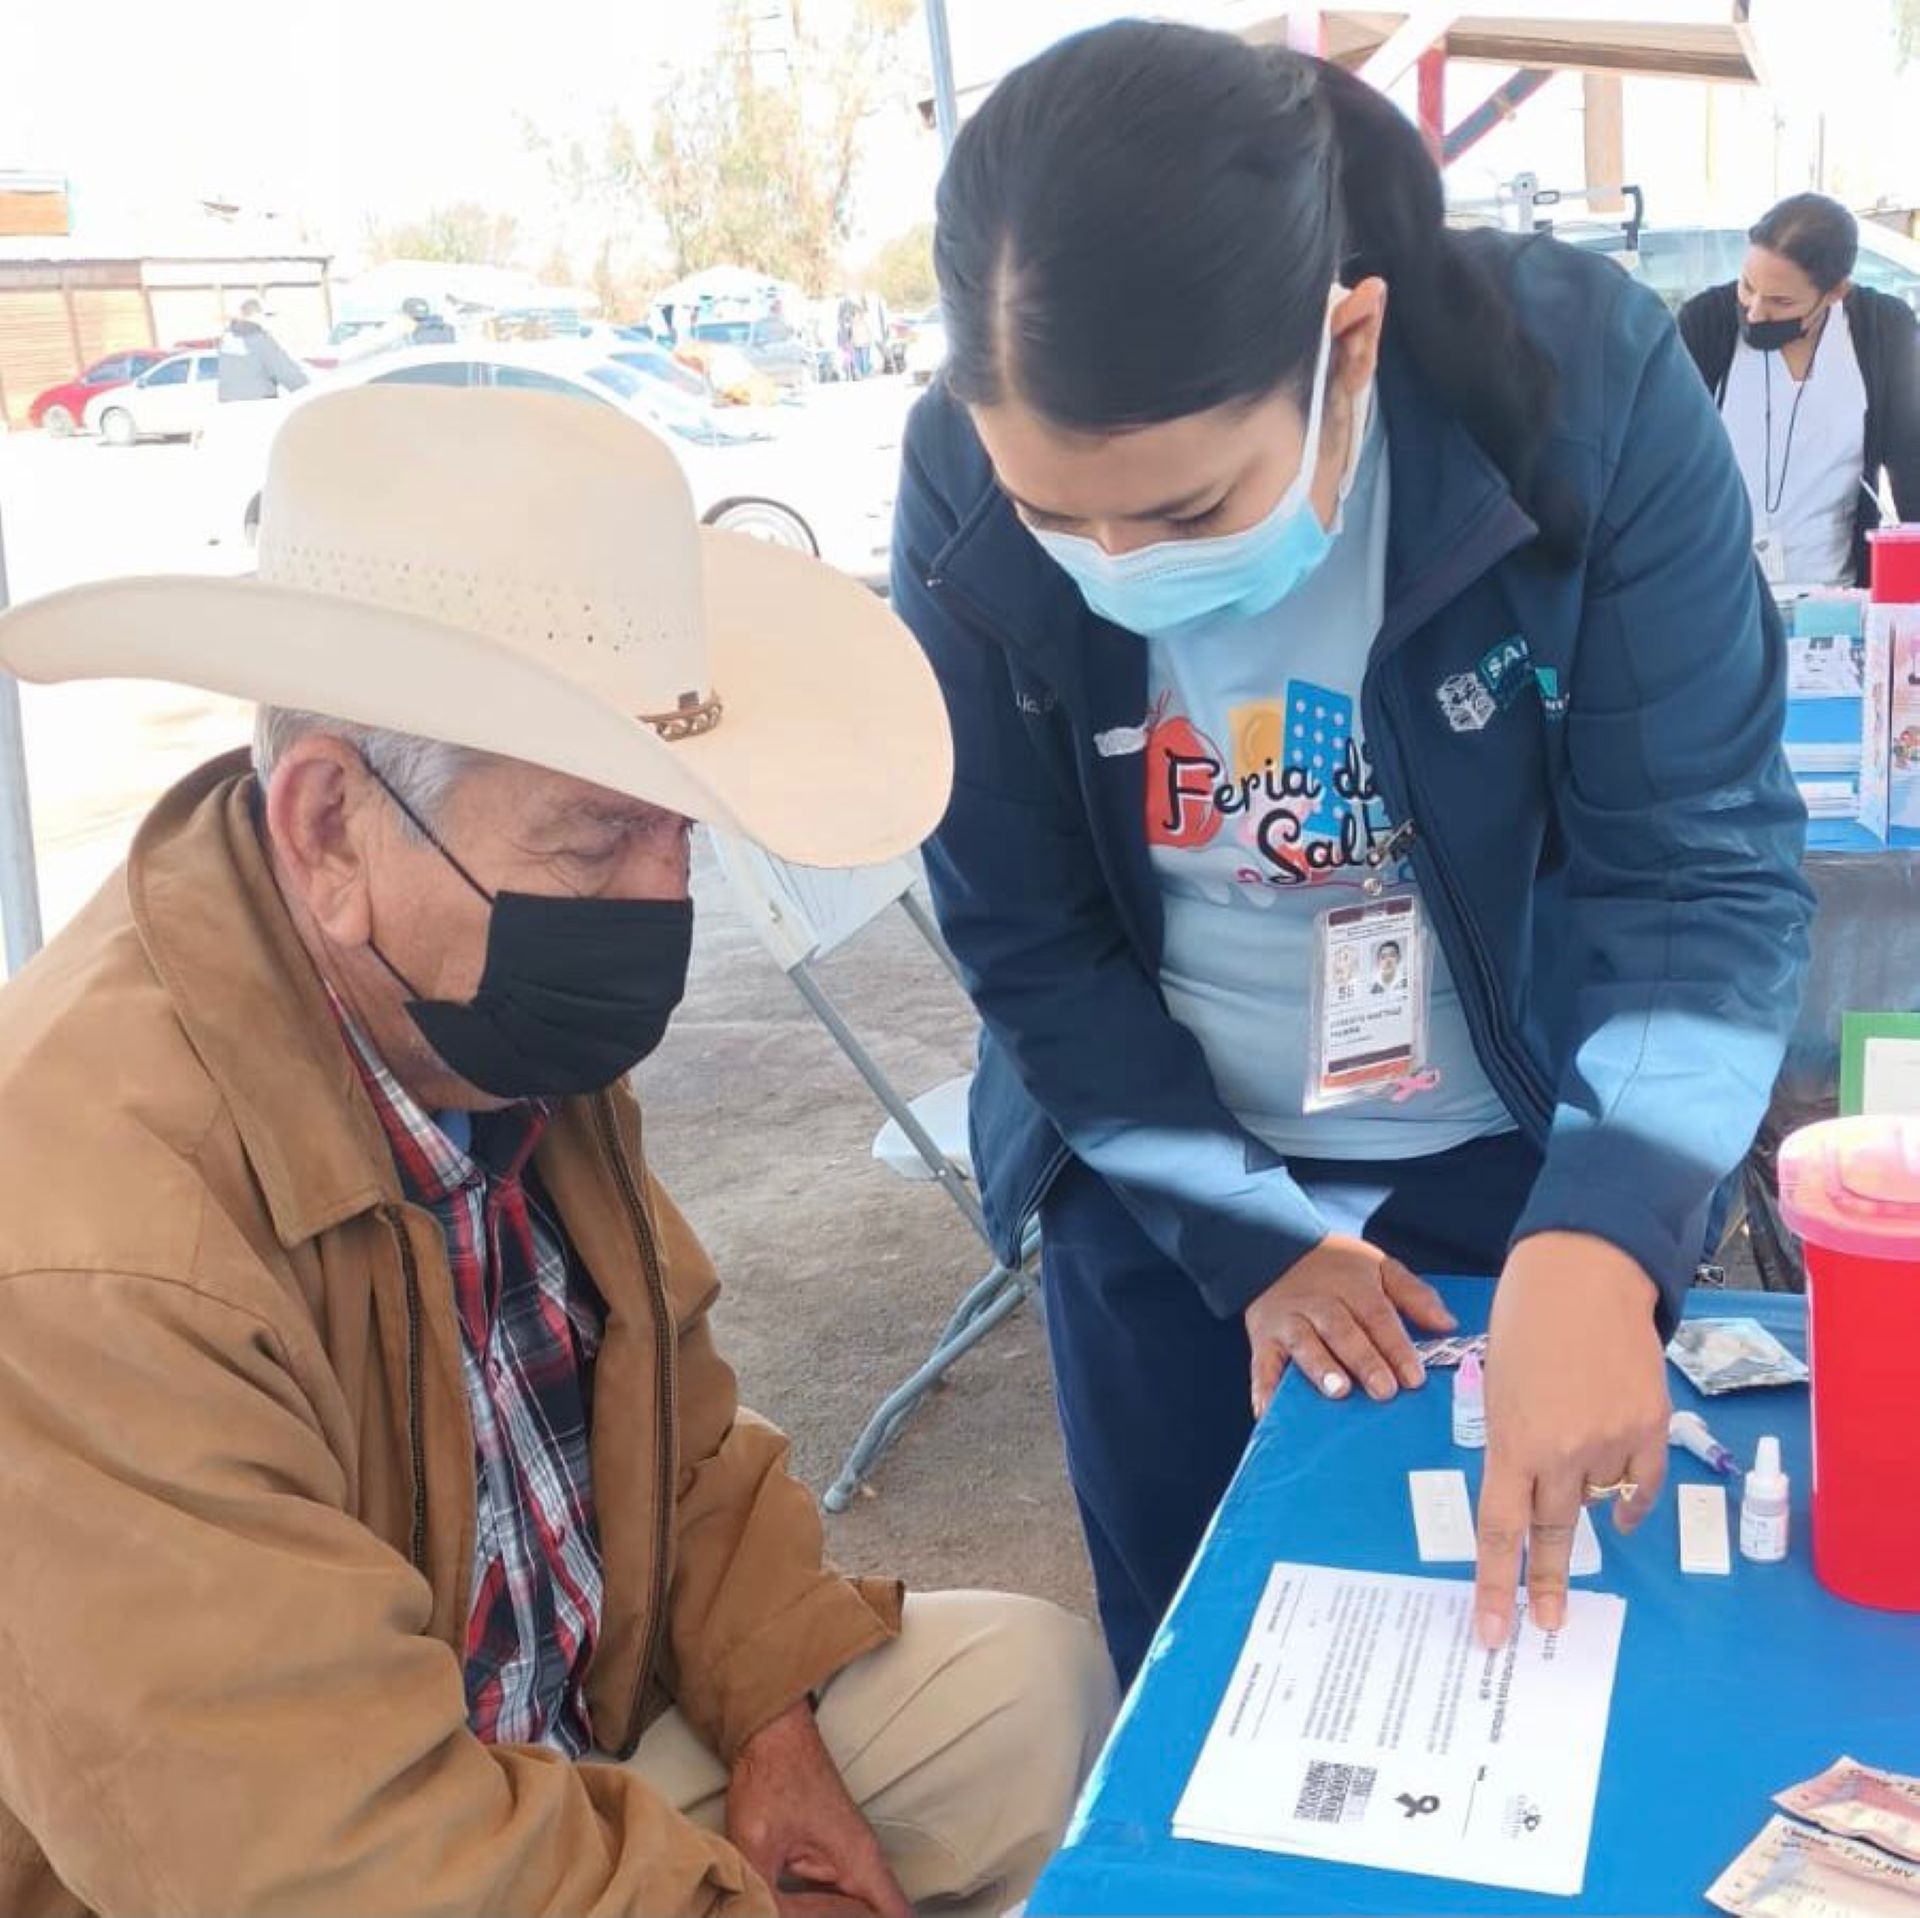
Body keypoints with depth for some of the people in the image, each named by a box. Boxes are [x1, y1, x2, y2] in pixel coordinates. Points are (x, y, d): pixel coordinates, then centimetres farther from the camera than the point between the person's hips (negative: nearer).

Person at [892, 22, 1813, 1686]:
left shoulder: (1590, 388, -24)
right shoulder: (965, 486, -20)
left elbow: (1705, 868, -22)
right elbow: (1024, 936, -11)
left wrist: (1596, 1247, -36)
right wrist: (1248, 1241, -10)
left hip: (1529, 1161, 0)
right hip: (1160, 1181, 1)